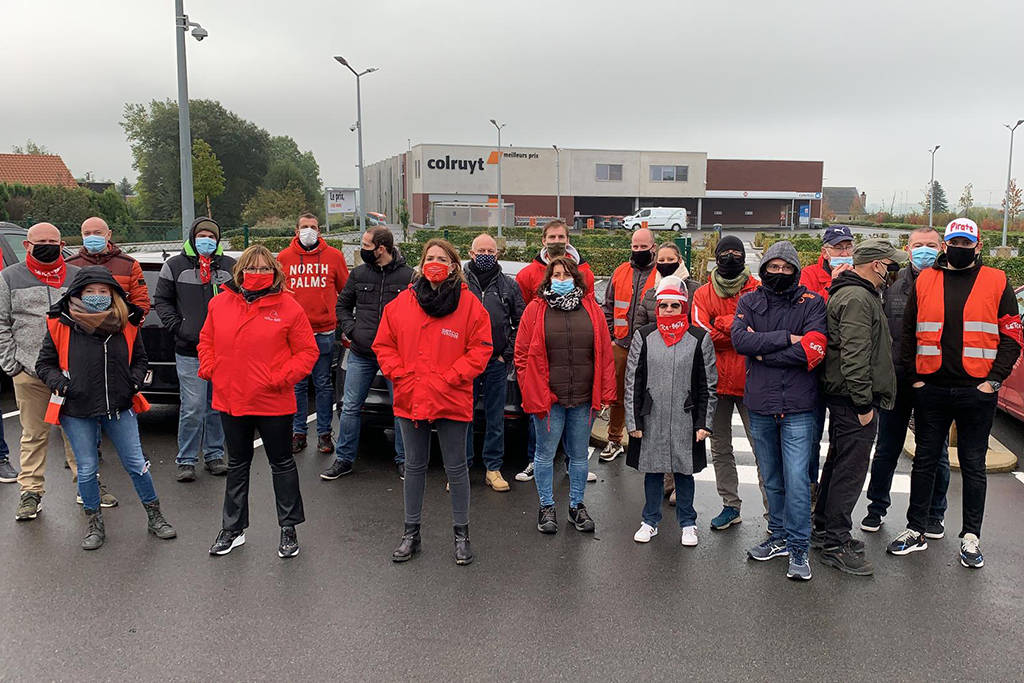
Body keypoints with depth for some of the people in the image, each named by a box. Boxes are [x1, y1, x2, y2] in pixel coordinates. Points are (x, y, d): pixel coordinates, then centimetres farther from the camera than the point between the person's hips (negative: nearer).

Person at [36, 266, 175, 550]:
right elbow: (44, 364, 6)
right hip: (77, 412, -1)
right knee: (87, 469, 8)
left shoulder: (126, 324, 0)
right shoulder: (60, 326, -5)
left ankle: (155, 518, 21)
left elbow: (139, 358, 15)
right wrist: (59, 383, -12)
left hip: (120, 409, 1)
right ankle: (95, 525, 26)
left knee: (136, 463, 6)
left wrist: (135, 381, -3)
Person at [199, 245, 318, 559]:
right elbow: (206, 340, 14)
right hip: (230, 400, 4)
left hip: (273, 402, -4)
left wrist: (284, 376, -16)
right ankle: (233, 528, 34)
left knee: (282, 463, 11)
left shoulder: (288, 307, -9)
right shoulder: (220, 303, 1)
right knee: (237, 465, 19)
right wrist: (208, 368, 0)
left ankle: (289, 528, 26)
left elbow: (307, 351, -6)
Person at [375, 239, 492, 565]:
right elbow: (384, 345, 7)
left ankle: (461, 534, 23)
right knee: (414, 466, 15)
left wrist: (448, 378, -14)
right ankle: (411, 533, 29)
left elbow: (480, 350, -7)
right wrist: (401, 375, -6)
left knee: (456, 467, 8)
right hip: (409, 400, 3)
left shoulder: (469, 304, -6)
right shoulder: (402, 302, 3)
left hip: (451, 401, -3)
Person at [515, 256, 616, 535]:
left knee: (579, 455, 14)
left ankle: (577, 506, 29)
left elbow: (605, 353, 3)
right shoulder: (535, 310, -1)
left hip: (584, 399, 2)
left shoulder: (591, 309, 4)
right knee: (545, 453, 9)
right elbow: (522, 354, -2)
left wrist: (605, 392, -2)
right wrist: (531, 392, -7)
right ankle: (546, 507, 25)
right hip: (546, 398, -2)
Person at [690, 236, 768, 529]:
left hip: (751, 382, -2)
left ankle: (773, 508, 10)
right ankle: (731, 505, 25)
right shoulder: (703, 294, 4)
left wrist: (723, 323, -18)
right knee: (720, 449, 12)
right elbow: (703, 334, -11)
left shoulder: (758, 291, 1)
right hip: (716, 382, 3)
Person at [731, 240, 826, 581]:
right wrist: (785, 338, -15)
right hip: (760, 406, 3)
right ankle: (779, 537, 30)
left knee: (796, 479, -5)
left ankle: (798, 548, 7)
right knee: (772, 478, 15)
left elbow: (813, 349, -15)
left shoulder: (812, 303, 0)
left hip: (797, 407, -3)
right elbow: (740, 339, -11)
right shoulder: (750, 301, 7)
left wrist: (763, 351, -11)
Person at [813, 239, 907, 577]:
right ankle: (836, 545, 1)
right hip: (854, 400, -11)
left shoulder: (851, 293, 18)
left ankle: (824, 529, 29)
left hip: (845, 398, 11)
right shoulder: (857, 298, -17)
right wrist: (864, 403, -21)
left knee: (838, 463, 18)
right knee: (851, 470, -6)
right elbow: (854, 356, -24)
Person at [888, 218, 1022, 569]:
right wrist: (914, 377, 3)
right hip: (931, 391, 1)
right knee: (925, 461, 10)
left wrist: (994, 380, -7)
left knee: (973, 465, 9)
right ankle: (916, 530, 20)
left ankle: (971, 537, 20)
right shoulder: (924, 282, 6)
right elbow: (907, 333, 10)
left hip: (977, 393, -1)